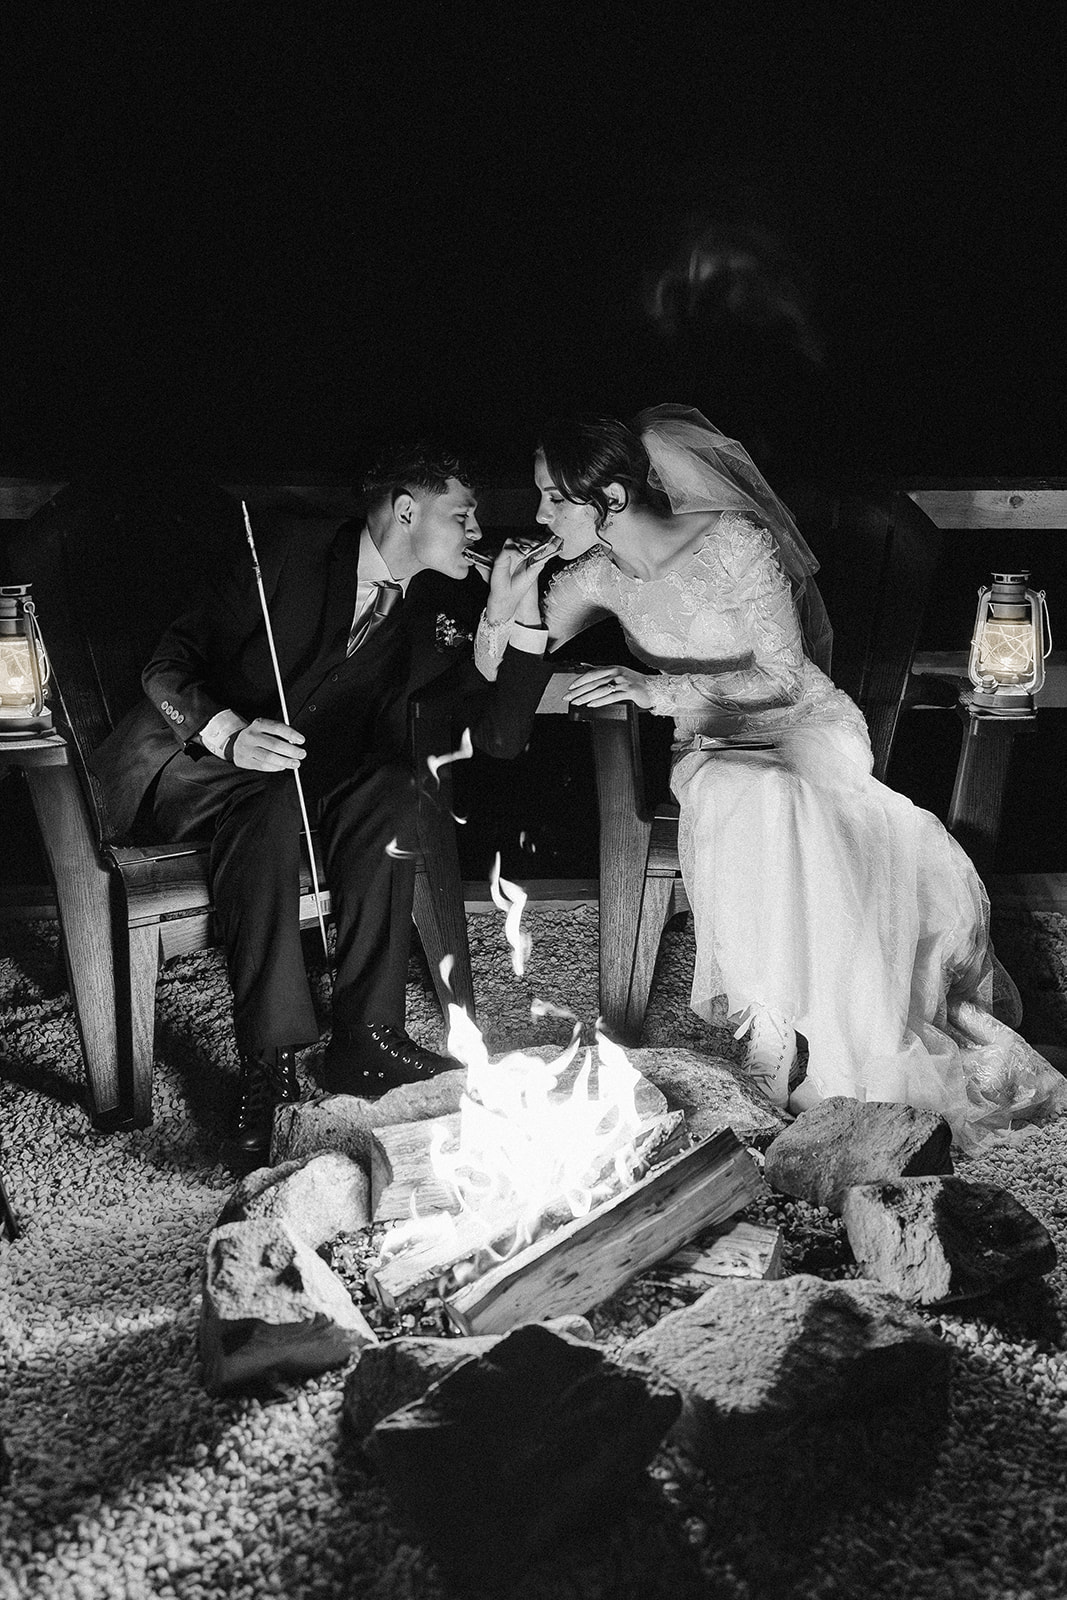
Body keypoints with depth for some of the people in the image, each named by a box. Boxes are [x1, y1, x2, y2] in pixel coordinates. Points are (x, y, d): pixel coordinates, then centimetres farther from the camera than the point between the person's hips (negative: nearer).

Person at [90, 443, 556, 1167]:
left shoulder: (450, 606, 5)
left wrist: (521, 618, -12)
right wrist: (230, 733, -29)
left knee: (391, 790, -28)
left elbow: (502, 737, -1)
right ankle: (270, 1063, -32)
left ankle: (367, 1036, -25)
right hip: (190, 760, -3)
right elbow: (169, 664, -8)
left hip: (321, 780, 4)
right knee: (272, 807, -36)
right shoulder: (289, 549, -7)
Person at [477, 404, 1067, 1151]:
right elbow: (500, 669, 8)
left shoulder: (733, 543, -15)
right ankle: (774, 1036, -26)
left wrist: (662, 688, -28)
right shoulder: (597, 575, 1)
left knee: (765, 803, -37)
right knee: (741, 806, -33)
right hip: (713, 749, 3)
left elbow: (784, 675, -17)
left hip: (807, 730, -3)